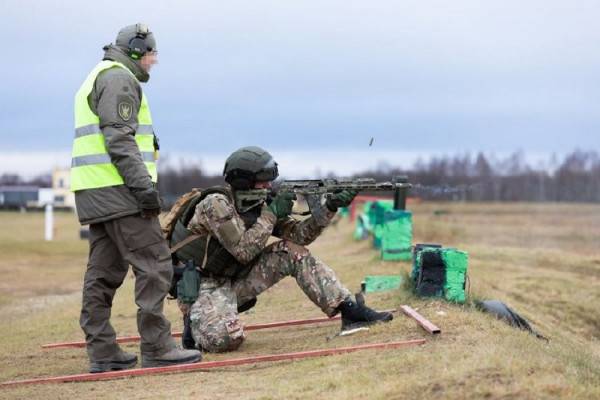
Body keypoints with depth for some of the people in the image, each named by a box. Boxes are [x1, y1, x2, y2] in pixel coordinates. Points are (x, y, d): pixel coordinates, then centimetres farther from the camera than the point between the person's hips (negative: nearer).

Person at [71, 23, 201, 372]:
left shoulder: (97, 78, 25)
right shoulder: (119, 78, -7)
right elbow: (119, 138, -18)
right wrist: (143, 184, -22)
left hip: (95, 193, 10)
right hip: (118, 187, -10)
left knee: (104, 272, 8)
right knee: (154, 265, -9)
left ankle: (103, 352, 9)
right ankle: (157, 349, -10)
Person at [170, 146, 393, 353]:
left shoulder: (258, 204, 2)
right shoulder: (216, 203, -21)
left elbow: (298, 235, -1)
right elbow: (243, 251, -26)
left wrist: (329, 208, -14)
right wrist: (271, 214, -20)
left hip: (236, 279, 7)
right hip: (204, 286, -7)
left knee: (293, 252, -8)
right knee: (227, 338, -36)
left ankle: (349, 310, -10)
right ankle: (197, 321, 0)